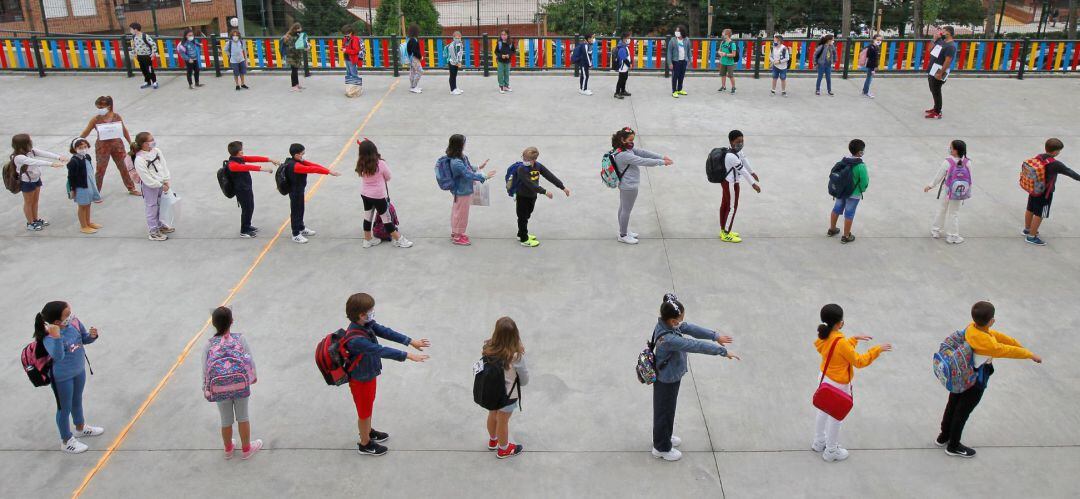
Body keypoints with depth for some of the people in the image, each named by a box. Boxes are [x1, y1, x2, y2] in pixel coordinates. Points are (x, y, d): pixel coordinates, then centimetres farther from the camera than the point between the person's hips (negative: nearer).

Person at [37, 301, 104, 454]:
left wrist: (92, 335, -22)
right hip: (62, 378, -6)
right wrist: (56, 337, -58)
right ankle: (66, 441, 36)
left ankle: (80, 428, 55)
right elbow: (58, 356, -47)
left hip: (79, 370, 6)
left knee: (77, 401, 29)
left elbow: (85, 339, 1)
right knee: (65, 408, 15)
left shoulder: (74, 322, -16)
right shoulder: (49, 337, -33)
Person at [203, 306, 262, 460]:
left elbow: (205, 369, -4)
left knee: (226, 420, 18)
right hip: (241, 385, -1)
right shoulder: (240, 339, -9)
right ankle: (246, 449, 31)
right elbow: (250, 361, -6)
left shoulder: (209, 345, -8)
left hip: (219, 389, 1)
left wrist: (205, 389, 9)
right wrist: (253, 377, 11)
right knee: (242, 417, 16)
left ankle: (228, 449, 39)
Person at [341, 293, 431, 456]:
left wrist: (411, 341, -11)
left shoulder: (367, 324, -13)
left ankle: (368, 431, 53)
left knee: (369, 406, 29)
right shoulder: (356, 339, -39)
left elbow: (386, 332, -9)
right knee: (364, 412, 15)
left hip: (369, 375, 8)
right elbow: (381, 350, -42)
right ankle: (365, 444, 37)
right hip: (361, 380, -8)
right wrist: (408, 355, -43)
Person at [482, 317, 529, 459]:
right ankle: (503, 449, 45)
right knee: (503, 421, 19)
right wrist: (520, 383, 5)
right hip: (507, 394, -4)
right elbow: (524, 378, -15)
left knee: (492, 415, 29)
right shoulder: (516, 356, -32)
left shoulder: (488, 348, -23)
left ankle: (493, 441, 56)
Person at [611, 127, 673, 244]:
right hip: (629, 186, -10)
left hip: (625, 185, 10)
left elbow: (642, 152, -4)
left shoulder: (627, 148, -1)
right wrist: (662, 162, -22)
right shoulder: (623, 155, -31)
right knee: (627, 210, 6)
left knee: (623, 208, 22)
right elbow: (643, 161, -30)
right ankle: (623, 236, 21)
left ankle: (624, 231, 38)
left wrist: (662, 157, -9)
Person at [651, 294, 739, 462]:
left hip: (669, 377, 9)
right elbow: (696, 346, -35)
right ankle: (661, 448, 32)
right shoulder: (668, 339, -38)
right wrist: (722, 351, -29)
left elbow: (690, 328, -5)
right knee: (664, 412, 12)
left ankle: (664, 437, 49)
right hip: (667, 381, -9)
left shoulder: (666, 324, -12)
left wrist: (715, 336, -5)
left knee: (668, 409, 27)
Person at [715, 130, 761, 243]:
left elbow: (744, 159, 13)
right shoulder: (731, 156, -31)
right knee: (732, 207, 1)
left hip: (727, 182, 10)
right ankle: (726, 235, 12)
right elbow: (743, 171, -28)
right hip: (731, 184, -10)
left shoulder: (737, 149, -3)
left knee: (725, 204, 18)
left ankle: (724, 230, 31)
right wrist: (753, 184, -22)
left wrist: (752, 172, 25)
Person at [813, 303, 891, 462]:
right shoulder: (841, 342, -32)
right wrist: (877, 349, -15)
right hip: (838, 384, -8)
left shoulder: (824, 336, -8)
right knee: (835, 417, 11)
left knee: (823, 411, 25)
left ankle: (819, 442, 44)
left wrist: (855, 339, 10)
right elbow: (859, 361, -20)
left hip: (825, 378, 8)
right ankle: (831, 452, 28)